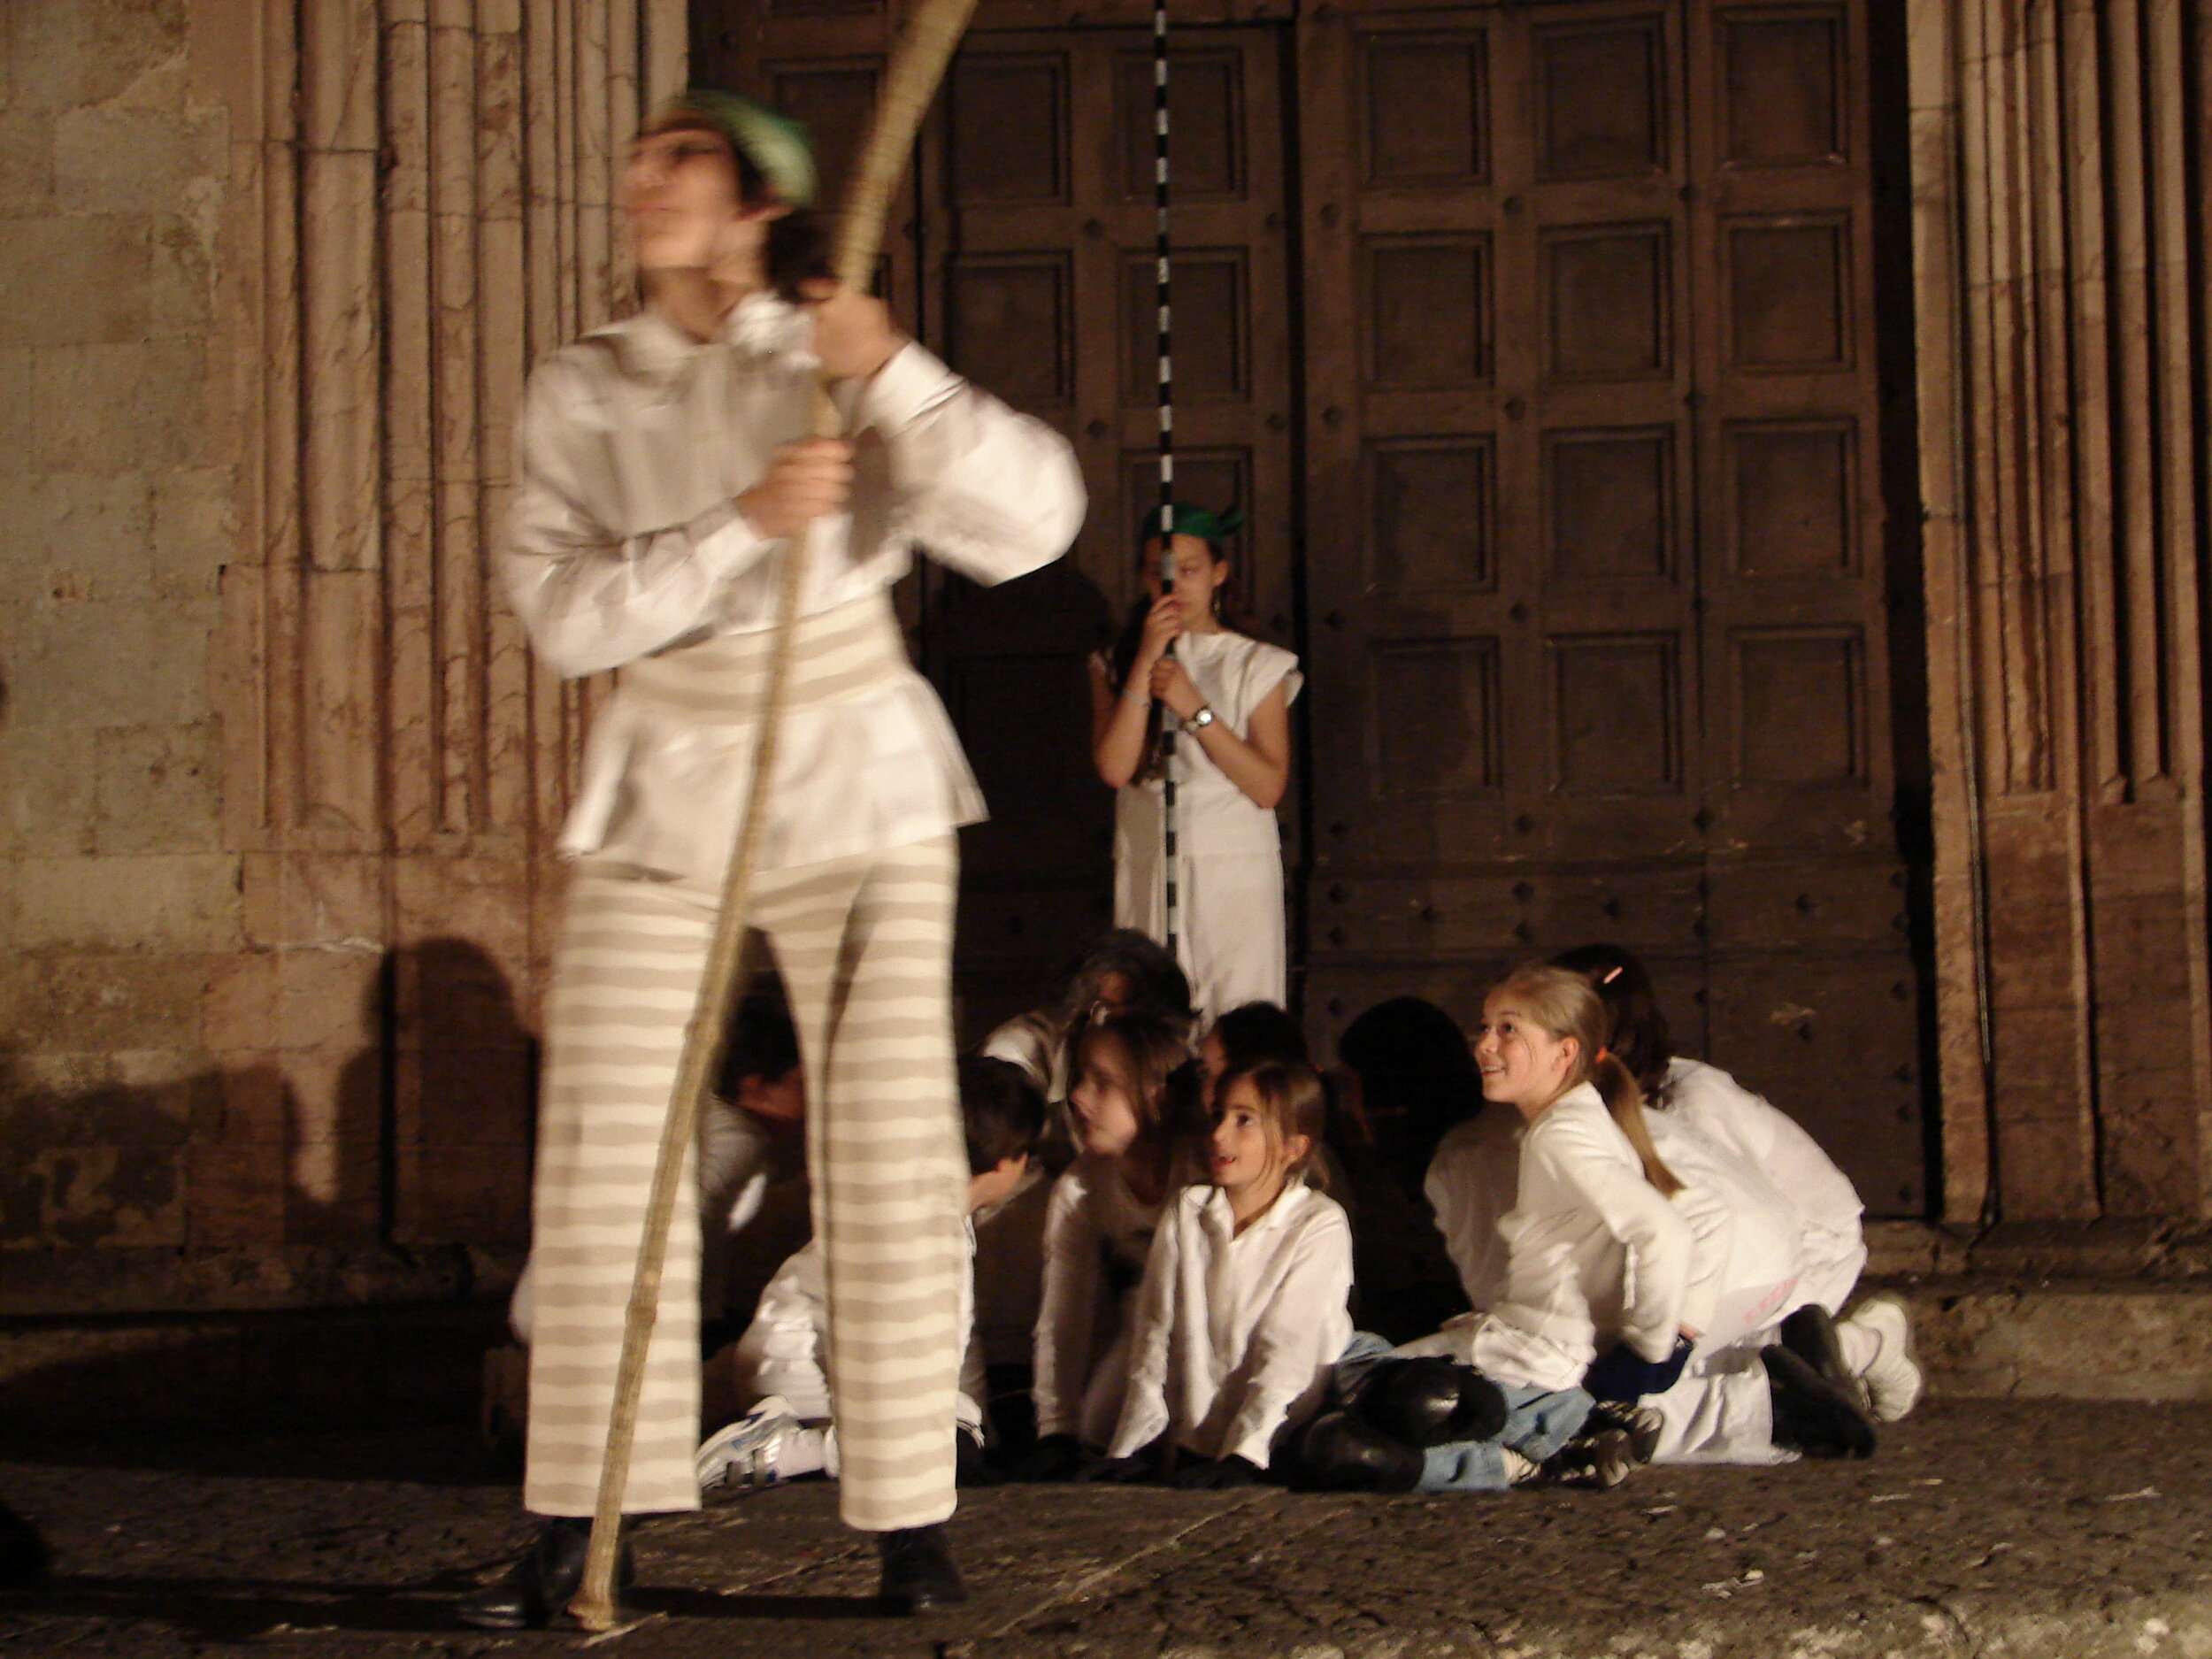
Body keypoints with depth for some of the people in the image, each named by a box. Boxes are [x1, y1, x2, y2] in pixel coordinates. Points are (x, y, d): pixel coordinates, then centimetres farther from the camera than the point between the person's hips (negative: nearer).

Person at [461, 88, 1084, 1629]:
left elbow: (1033, 517, -13)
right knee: (603, 1155, -2)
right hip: (663, 791, 2)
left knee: (891, 1155, -3)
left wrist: (895, 377, -25)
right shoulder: (582, 390, 4)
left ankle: (913, 1518, 7)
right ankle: (578, 1527, 7)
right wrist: (742, 525, -21)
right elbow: (563, 607, -9)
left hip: (855, 784, -2)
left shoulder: (837, 364, -1)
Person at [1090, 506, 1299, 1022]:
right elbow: (1114, 767, -6)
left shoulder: (1256, 665, 7)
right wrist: (1145, 663, -8)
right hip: (1147, 876, 1)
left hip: (1236, 870, -1)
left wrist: (1195, 709, -12)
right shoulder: (1116, 665, 11)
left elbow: (1270, 786, -5)